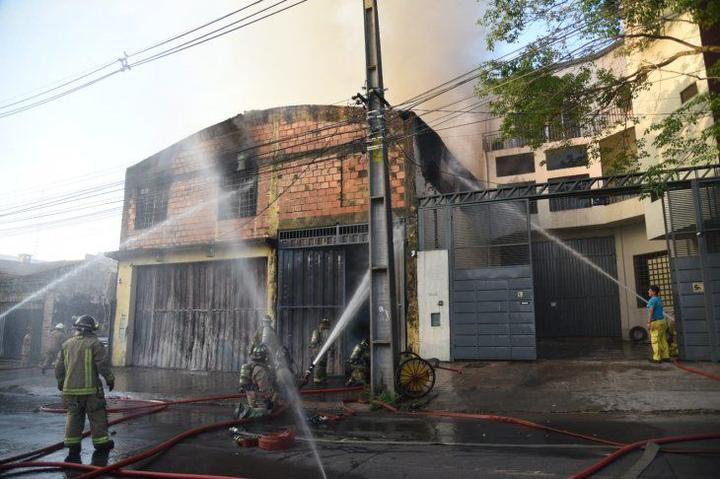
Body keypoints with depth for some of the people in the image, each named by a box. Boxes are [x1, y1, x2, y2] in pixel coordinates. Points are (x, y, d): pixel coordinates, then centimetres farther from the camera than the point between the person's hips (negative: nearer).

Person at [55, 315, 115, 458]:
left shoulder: (67, 344, 10)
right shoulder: (95, 343, -8)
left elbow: (59, 367, 14)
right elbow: (102, 365, -12)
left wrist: (61, 382, 29)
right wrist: (110, 379, 1)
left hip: (70, 388, 5)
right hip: (90, 388, -5)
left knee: (73, 416, 13)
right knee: (97, 416, 6)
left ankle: (72, 445, 13)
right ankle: (101, 442, 14)